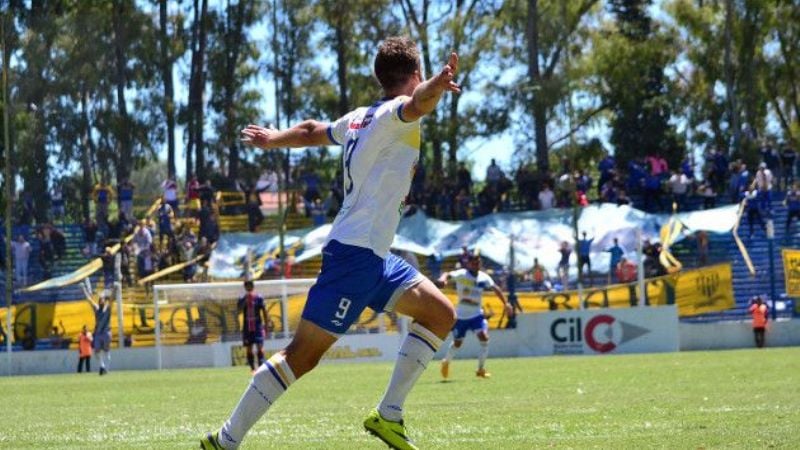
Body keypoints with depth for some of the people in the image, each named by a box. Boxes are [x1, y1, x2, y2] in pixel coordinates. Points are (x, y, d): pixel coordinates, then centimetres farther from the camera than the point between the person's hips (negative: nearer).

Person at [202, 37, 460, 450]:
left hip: (375, 256, 10)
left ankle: (388, 415, 10)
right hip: (356, 251, -10)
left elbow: (313, 131, 32)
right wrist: (439, 84, -59)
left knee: (440, 314, 11)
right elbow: (416, 104, -37)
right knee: (303, 354, -10)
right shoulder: (393, 114, -11)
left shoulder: (361, 118, 15)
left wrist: (274, 138, 52)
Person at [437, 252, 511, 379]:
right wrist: (443, 278, -57)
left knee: (484, 338, -17)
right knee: (457, 343, 7)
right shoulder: (461, 274, -15)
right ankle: (446, 362, 38)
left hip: (477, 314, 3)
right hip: (461, 315, -3)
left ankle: (481, 369, -5)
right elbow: (450, 275, -33)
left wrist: (505, 303, -4)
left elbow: (495, 288, 4)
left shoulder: (483, 277, -1)